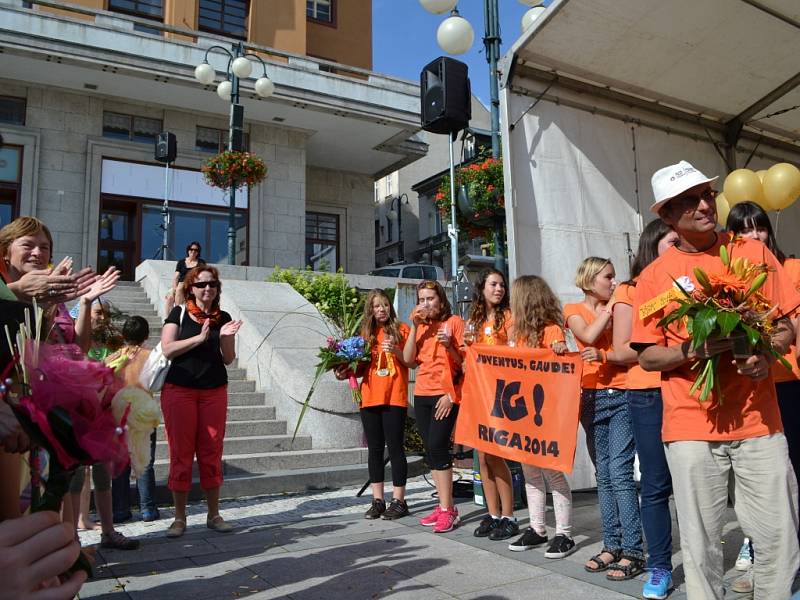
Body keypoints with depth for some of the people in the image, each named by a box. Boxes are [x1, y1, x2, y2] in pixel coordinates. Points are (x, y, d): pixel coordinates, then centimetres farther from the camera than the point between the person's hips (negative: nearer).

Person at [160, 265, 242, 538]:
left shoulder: (223, 318, 8)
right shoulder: (179, 314, 1)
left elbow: (228, 359, 7)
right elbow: (167, 349, -10)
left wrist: (225, 338, -12)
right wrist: (199, 337, -19)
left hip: (214, 391, 3)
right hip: (179, 390, -2)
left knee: (211, 453, 6)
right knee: (180, 454, 2)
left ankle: (214, 514, 17)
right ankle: (179, 517, 14)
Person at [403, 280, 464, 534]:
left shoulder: (454, 322, -2)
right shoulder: (420, 325, 13)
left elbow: (465, 360, -4)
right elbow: (408, 359, 1)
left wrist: (449, 345, -21)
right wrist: (415, 327, -6)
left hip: (445, 393, -6)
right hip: (422, 394, 6)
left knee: (437, 446, -14)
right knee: (430, 449, 7)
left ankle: (447, 510, -6)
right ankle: (445, 505, 16)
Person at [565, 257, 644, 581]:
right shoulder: (574, 310, 8)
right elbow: (589, 335, -13)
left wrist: (603, 355, -18)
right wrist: (610, 304, -8)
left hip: (622, 396, -1)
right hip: (592, 398, 2)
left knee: (620, 474, -8)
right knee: (603, 475, 8)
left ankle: (633, 551, -1)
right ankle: (612, 545, 17)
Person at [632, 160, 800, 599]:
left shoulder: (754, 253, 5)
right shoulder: (655, 276, 0)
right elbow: (647, 356, 1)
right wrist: (697, 349, -18)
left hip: (759, 420, 2)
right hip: (692, 427, -1)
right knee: (700, 542, 6)